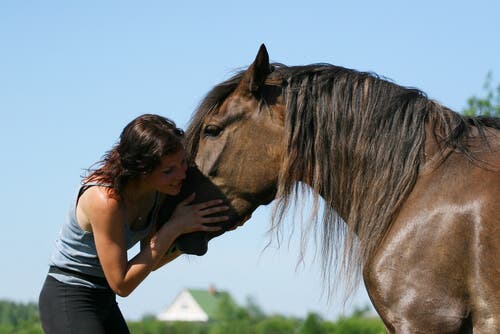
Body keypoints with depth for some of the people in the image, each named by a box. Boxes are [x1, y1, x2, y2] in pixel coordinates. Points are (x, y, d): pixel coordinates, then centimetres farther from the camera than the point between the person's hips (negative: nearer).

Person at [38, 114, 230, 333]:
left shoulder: (157, 192, -5)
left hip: (104, 300, 9)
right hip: (68, 303, -9)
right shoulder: (104, 200, -28)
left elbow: (150, 262, 6)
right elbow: (121, 284, -24)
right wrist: (173, 227, -25)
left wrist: (197, 231, -9)